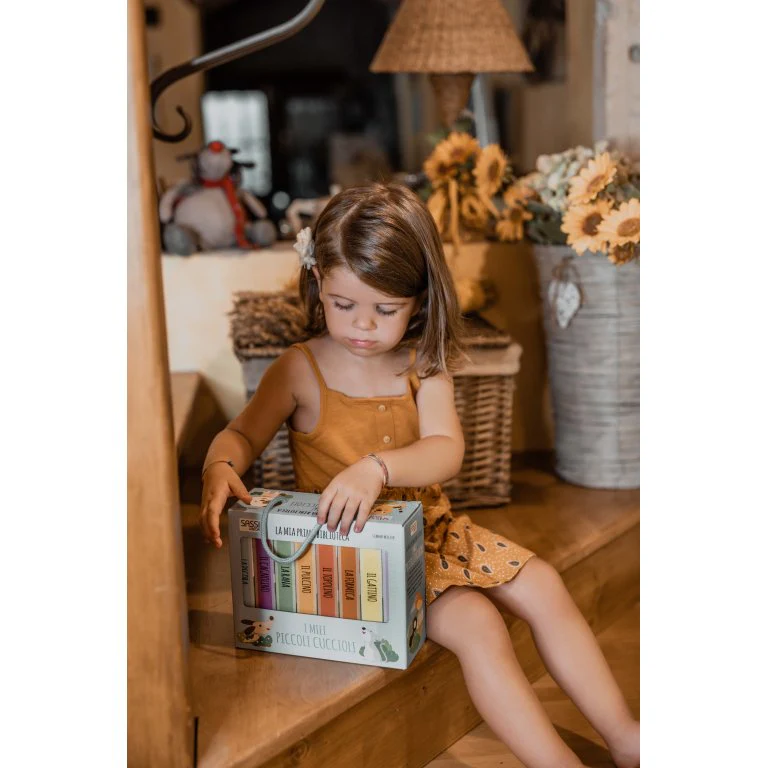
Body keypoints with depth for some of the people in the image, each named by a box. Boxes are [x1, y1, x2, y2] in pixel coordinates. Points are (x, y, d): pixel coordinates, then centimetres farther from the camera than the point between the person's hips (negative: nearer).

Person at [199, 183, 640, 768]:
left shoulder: (424, 367, -2)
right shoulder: (301, 369, -7)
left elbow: (446, 452, -16)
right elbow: (242, 435, -3)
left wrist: (377, 467, -37)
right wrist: (220, 469, -29)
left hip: (428, 526, 5)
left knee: (543, 586, -4)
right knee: (477, 624, -23)